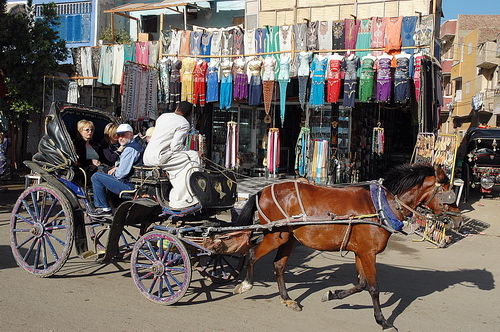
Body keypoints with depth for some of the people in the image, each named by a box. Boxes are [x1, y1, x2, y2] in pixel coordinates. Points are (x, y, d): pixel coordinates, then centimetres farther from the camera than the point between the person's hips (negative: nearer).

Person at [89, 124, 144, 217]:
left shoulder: (130, 149, -17)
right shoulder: (138, 146, 16)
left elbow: (122, 173, -20)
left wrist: (114, 174, 1)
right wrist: (117, 168, 14)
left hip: (129, 186, -11)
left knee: (96, 177, -10)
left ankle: (105, 209, -2)